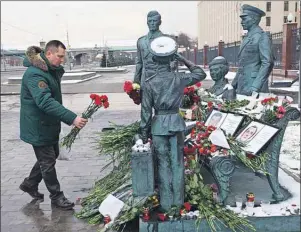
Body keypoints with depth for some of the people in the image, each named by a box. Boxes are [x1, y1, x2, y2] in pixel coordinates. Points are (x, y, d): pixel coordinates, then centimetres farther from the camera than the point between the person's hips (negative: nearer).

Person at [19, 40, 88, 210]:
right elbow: (45, 102, -38)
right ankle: (56, 196, 18)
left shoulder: (52, 70, 7)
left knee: (51, 155, 20)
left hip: (50, 124, 10)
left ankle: (30, 184, 38)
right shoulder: (35, 74, -25)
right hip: (38, 126, -10)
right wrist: (72, 118, -43)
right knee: (48, 161, 2)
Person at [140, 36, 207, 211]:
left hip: (158, 124, -1)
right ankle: (178, 201, 18)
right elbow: (201, 74, 13)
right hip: (176, 122, 1)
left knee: (163, 164, 8)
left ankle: (166, 203, 15)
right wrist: (184, 60, 14)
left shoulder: (150, 83, -7)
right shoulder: (179, 78, -4)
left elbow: (146, 110, -4)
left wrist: (144, 132, 5)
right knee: (177, 162, 10)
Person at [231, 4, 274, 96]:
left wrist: (255, 88, -23)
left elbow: (267, 63, -16)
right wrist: (233, 85, 16)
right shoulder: (247, 38, 17)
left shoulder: (262, 37, -8)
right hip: (241, 88, 8)